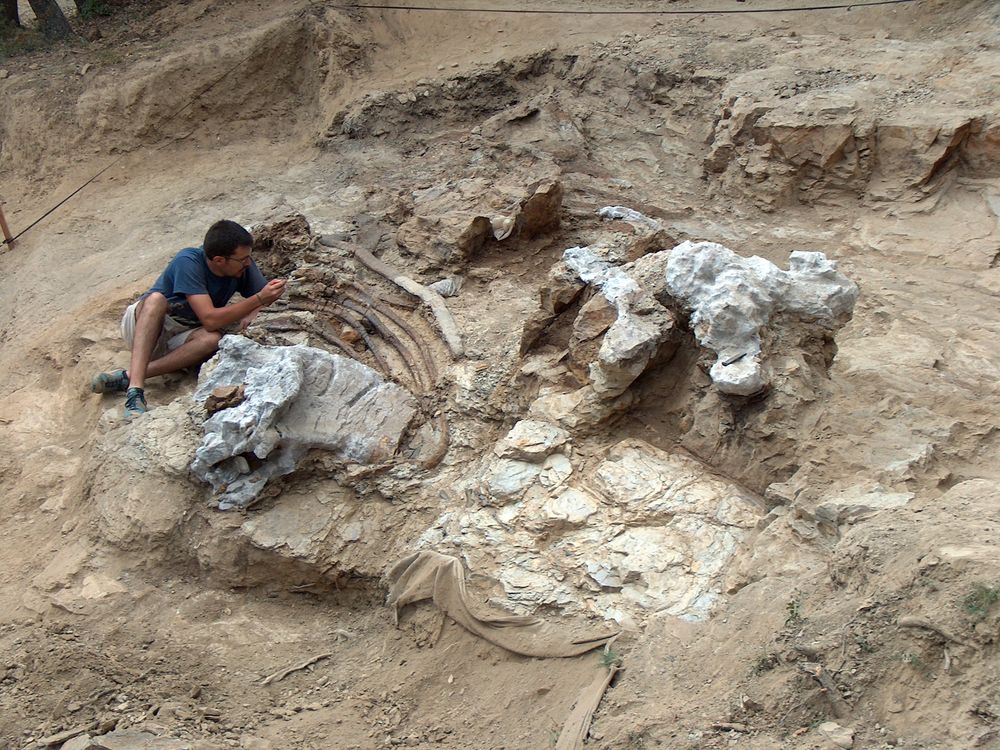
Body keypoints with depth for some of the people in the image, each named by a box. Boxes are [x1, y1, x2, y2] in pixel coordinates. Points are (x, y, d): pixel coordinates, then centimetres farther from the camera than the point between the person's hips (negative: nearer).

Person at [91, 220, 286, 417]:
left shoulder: (244, 266, -9)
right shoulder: (189, 262, -26)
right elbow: (210, 319, -32)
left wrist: (251, 314, -21)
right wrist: (258, 299, -34)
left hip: (177, 340, 4)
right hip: (142, 325, -4)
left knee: (211, 339, -29)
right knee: (156, 298, -37)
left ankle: (128, 377, -31)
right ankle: (135, 388, -47)